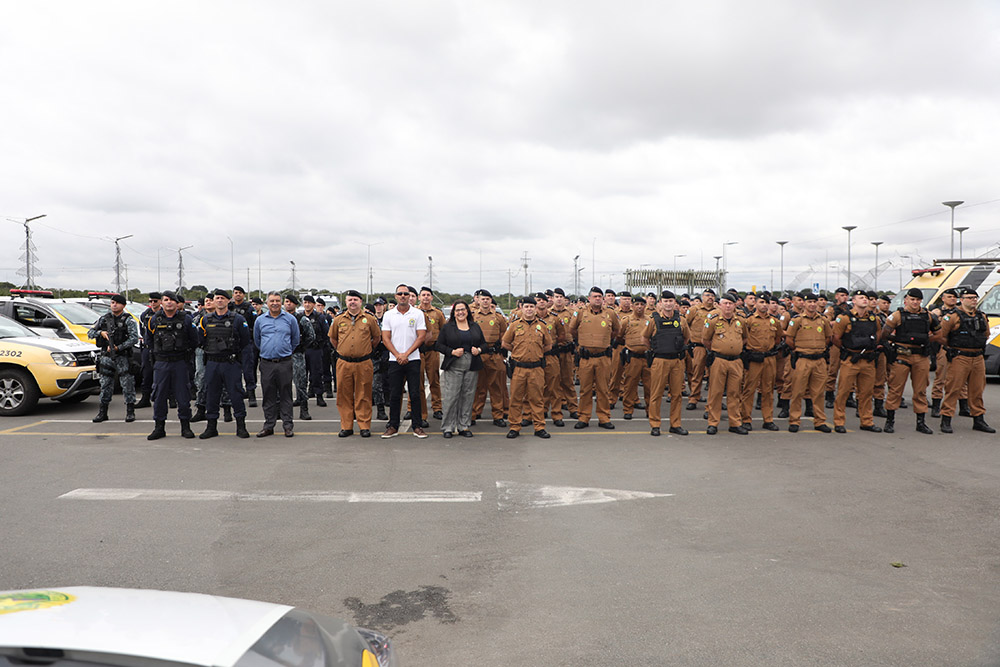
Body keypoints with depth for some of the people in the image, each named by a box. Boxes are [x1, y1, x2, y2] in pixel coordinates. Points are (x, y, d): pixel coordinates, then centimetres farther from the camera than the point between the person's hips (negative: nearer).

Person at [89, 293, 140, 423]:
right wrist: (101, 333, -8)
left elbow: (134, 339, -14)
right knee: (105, 384, 9)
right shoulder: (104, 318, 10)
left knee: (127, 384, -4)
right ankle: (102, 413, 17)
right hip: (106, 356, 4)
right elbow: (90, 333, 12)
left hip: (123, 356, -4)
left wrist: (118, 348, -19)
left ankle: (130, 412, 3)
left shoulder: (128, 320, -4)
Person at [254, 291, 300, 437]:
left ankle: (288, 425, 7)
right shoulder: (260, 320, 8)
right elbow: (257, 340, 21)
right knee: (268, 396, 6)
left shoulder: (290, 319, 3)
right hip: (266, 363, 2)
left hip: (284, 363, -2)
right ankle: (269, 426, 13)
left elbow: (296, 339, 13)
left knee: (285, 395, 1)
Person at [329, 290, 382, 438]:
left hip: (363, 364, -2)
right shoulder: (338, 320, 7)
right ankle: (346, 427, 13)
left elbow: (377, 337, 13)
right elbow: (332, 338, 20)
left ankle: (364, 426, 10)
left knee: (363, 396, 3)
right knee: (344, 395, 5)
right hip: (343, 364, 2)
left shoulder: (370, 319, 2)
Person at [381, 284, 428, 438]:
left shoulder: (418, 314, 1)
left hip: (413, 359, -1)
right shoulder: (389, 315, 5)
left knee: (415, 394, 0)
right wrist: (397, 355, -10)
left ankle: (417, 426, 9)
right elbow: (385, 338, 2)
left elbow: (421, 336, -4)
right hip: (395, 360, 1)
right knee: (394, 395, 4)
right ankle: (393, 427, 13)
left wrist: (406, 354, -11)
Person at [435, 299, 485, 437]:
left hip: (472, 367, 3)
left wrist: (479, 350, -5)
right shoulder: (447, 327, 5)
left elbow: (484, 343, 16)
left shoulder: (475, 327, 14)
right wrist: (452, 352, -13)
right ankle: (447, 427, 3)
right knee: (450, 396, -6)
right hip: (453, 367, -3)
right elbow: (439, 345, 1)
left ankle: (464, 426, 15)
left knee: (468, 396, 5)